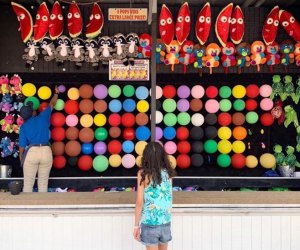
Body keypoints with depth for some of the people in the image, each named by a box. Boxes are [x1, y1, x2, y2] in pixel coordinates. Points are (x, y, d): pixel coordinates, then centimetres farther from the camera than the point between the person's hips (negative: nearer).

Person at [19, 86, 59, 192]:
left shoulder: (24, 126, 6)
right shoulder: (42, 117, 8)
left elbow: (22, 145, 4)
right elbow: (52, 104, 22)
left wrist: (21, 157, 18)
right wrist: (56, 93, 37)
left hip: (31, 153, -1)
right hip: (46, 152, 2)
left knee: (28, 183, 7)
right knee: (43, 182, 10)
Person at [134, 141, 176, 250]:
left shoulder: (143, 173, -12)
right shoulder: (168, 172, -1)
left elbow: (139, 202, -12)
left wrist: (136, 225, -3)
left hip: (149, 223, -4)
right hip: (166, 222, 4)